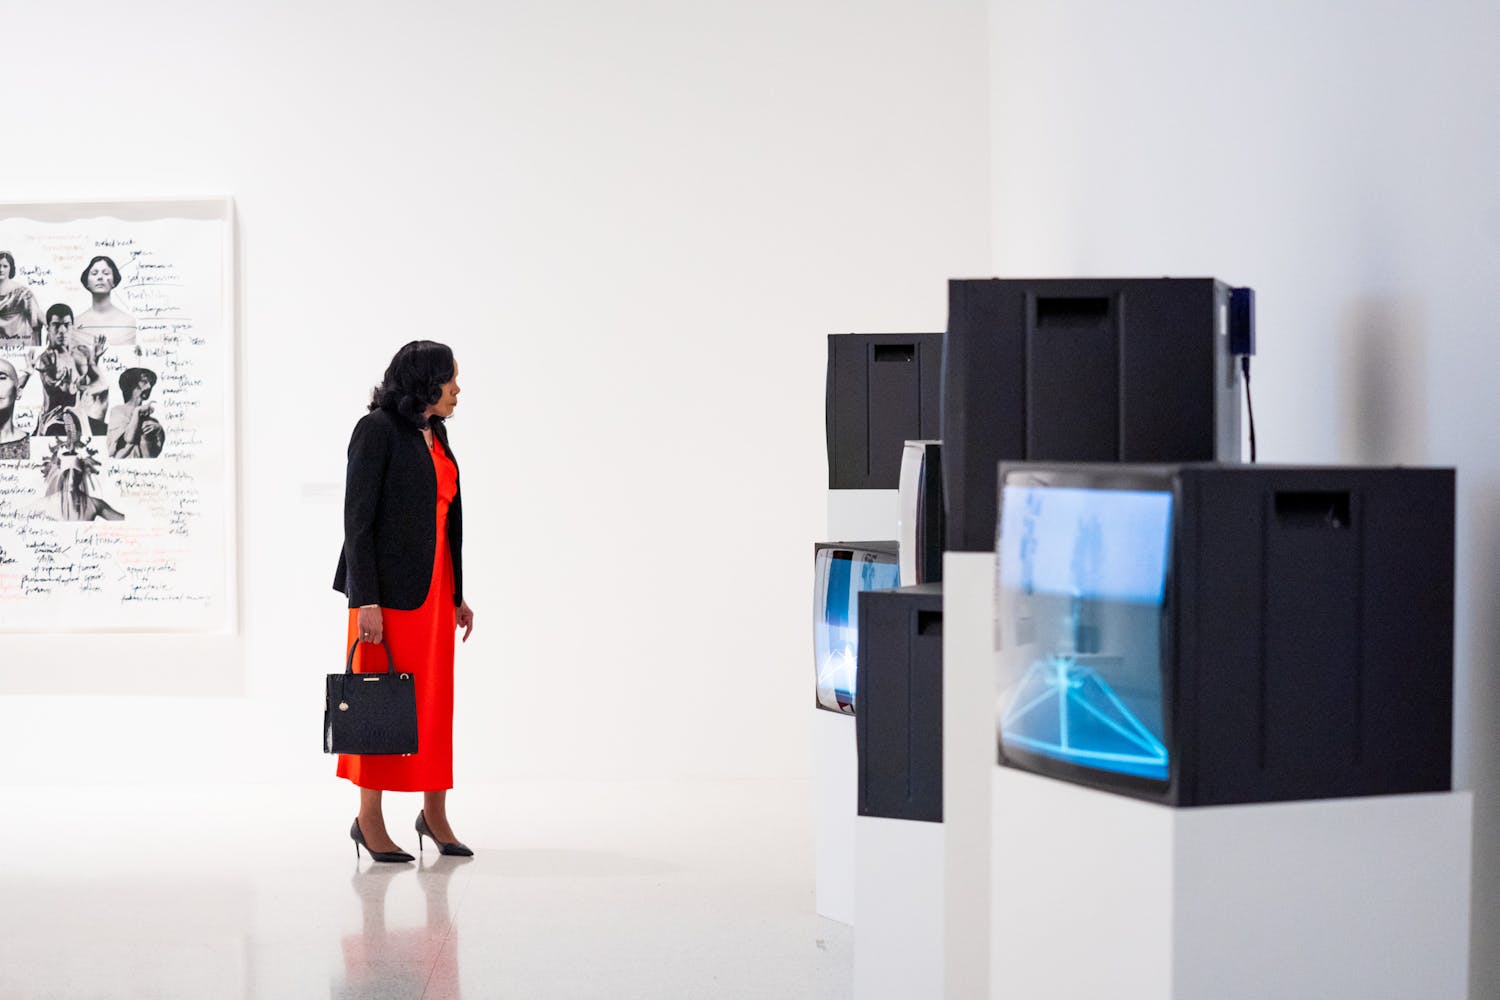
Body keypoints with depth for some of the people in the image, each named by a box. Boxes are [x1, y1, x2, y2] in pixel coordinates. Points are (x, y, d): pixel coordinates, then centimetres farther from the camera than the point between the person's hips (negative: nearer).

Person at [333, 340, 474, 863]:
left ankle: (434, 813, 18)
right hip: (390, 587, -8)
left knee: (435, 699, 9)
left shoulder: (436, 434, 14)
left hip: (435, 588, 8)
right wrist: (364, 600, -19)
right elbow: (357, 520, -14)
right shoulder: (377, 430, -10)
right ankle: (370, 821, 7)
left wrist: (457, 593, 17)